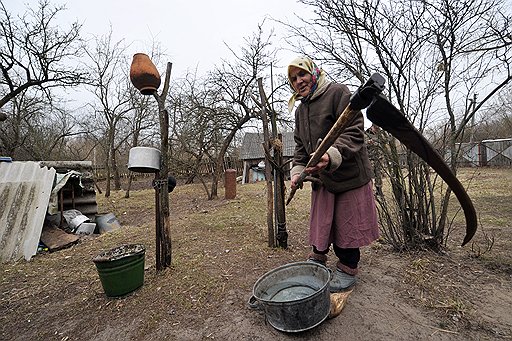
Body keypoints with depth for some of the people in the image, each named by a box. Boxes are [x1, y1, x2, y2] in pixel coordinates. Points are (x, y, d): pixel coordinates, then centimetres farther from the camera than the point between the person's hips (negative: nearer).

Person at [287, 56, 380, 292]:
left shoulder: (338, 93, -9)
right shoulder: (300, 109, 14)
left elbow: (354, 133, -19)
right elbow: (300, 146, 16)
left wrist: (332, 156, -36)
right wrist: (297, 170, 1)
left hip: (349, 174, -6)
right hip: (320, 177, 6)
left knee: (347, 224, 6)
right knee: (320, 222, 15)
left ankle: (347, 270, 27)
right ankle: (317, 260, 36)